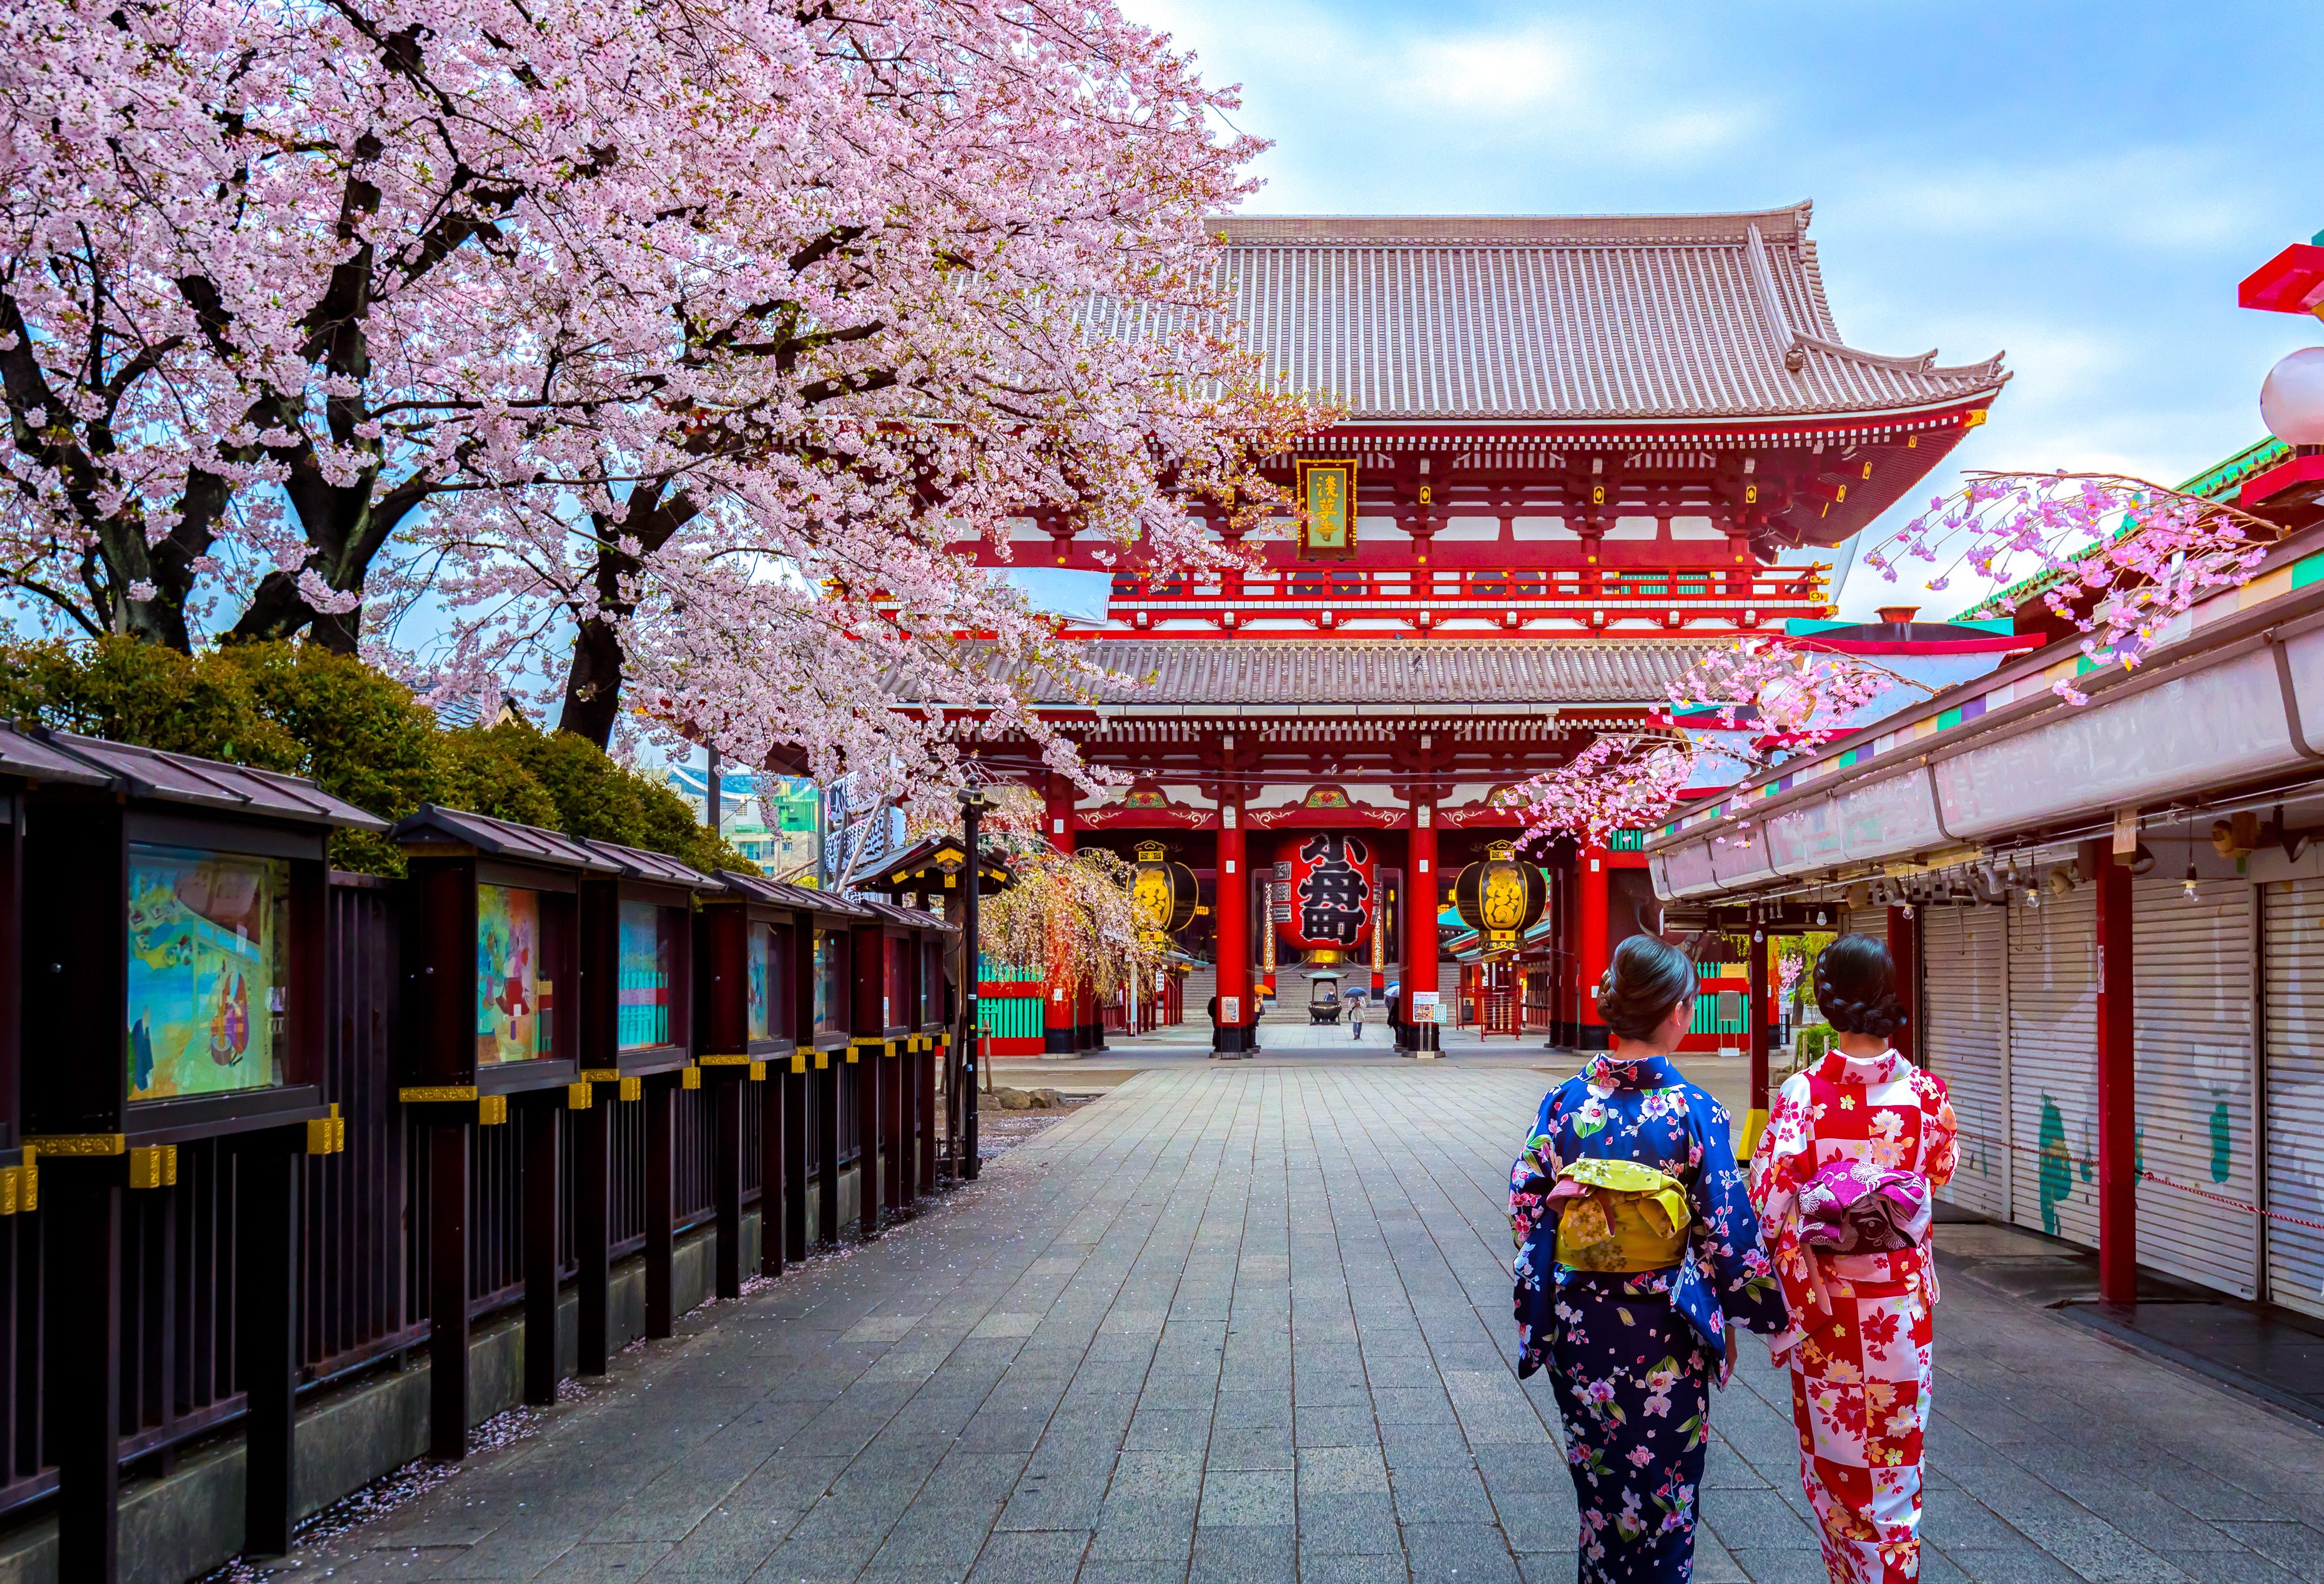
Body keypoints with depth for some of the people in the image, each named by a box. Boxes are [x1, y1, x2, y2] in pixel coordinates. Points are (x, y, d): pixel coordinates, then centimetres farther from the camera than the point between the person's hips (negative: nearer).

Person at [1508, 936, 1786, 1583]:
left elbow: (1527, 1208, -3)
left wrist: (1536, 1316, 8)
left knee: (1599, 1483, 18)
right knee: (1662, 1490, 13)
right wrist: (1760, 1310, 5)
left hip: (1578, 1327, 3)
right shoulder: (1695, 1112, -14)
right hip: (1664, 1334, -3)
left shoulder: (1565, 1102, -6)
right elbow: (1727, 1232, -11)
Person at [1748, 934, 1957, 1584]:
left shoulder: (1802, 1094, -17)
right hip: (1902, 1296, 2)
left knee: (1831, 1451, 14)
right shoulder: (1924, 1091, -9)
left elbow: (1768, 1203, -18)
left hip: (1825, 1293, -2)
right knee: (1896, 1453, 14)